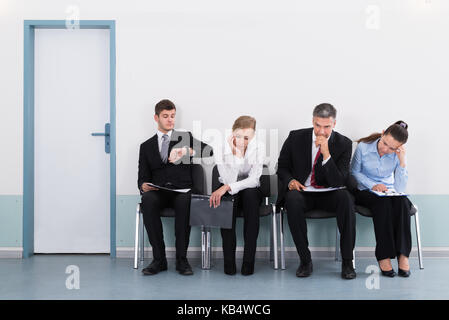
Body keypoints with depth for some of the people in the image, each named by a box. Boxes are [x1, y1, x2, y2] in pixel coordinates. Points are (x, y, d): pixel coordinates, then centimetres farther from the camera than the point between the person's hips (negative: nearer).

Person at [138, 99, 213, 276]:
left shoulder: (186, 137, 18)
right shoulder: (146, 146, 20)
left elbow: (209, 151, 2)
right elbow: (143, 176, 13)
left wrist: (189, 151, -16)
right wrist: (143, 185, -11)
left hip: (181, 190, -1)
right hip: (158, 191, 1)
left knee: (184, 201, -37)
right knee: (147, 200, -34)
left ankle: (182, 259, -28)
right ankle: (159, 259, -28)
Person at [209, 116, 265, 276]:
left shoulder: (258, 147, -12)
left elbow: (253, 180, -21)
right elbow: (229, 180, -21)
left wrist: (227, 187, -33)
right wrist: (236, 154, -32)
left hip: (251, 192, 0)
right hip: (227, 192, 0)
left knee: (250, 193, -35)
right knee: (228, 197, -36)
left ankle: (249, 259, -34)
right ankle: (229, 259, -30)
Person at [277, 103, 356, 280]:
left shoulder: (343, 144, -5)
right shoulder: (296, 137, -2)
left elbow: (339, 182, -13)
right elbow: (282, 167, 9)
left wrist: (326, 154, -25)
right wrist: (290, 181, -14)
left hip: (328, 194, 0)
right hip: (301, 191, 0)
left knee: (346, 197, -33)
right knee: (293, 199, -35)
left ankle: (347, 261, -22)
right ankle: (305, 260, -23)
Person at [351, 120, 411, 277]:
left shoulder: (398, 155, -10)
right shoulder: (363, 147, -14)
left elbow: (400, 188, -15)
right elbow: (354, 172, 2)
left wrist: (402, 161, -24)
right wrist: (372, 185, -14)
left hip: (388, 192, 2)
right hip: (365, 192, -2)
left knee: (402, 202, -32)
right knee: (383, 203, -35)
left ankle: (403, 255, -32)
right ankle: (384, 256, -34)